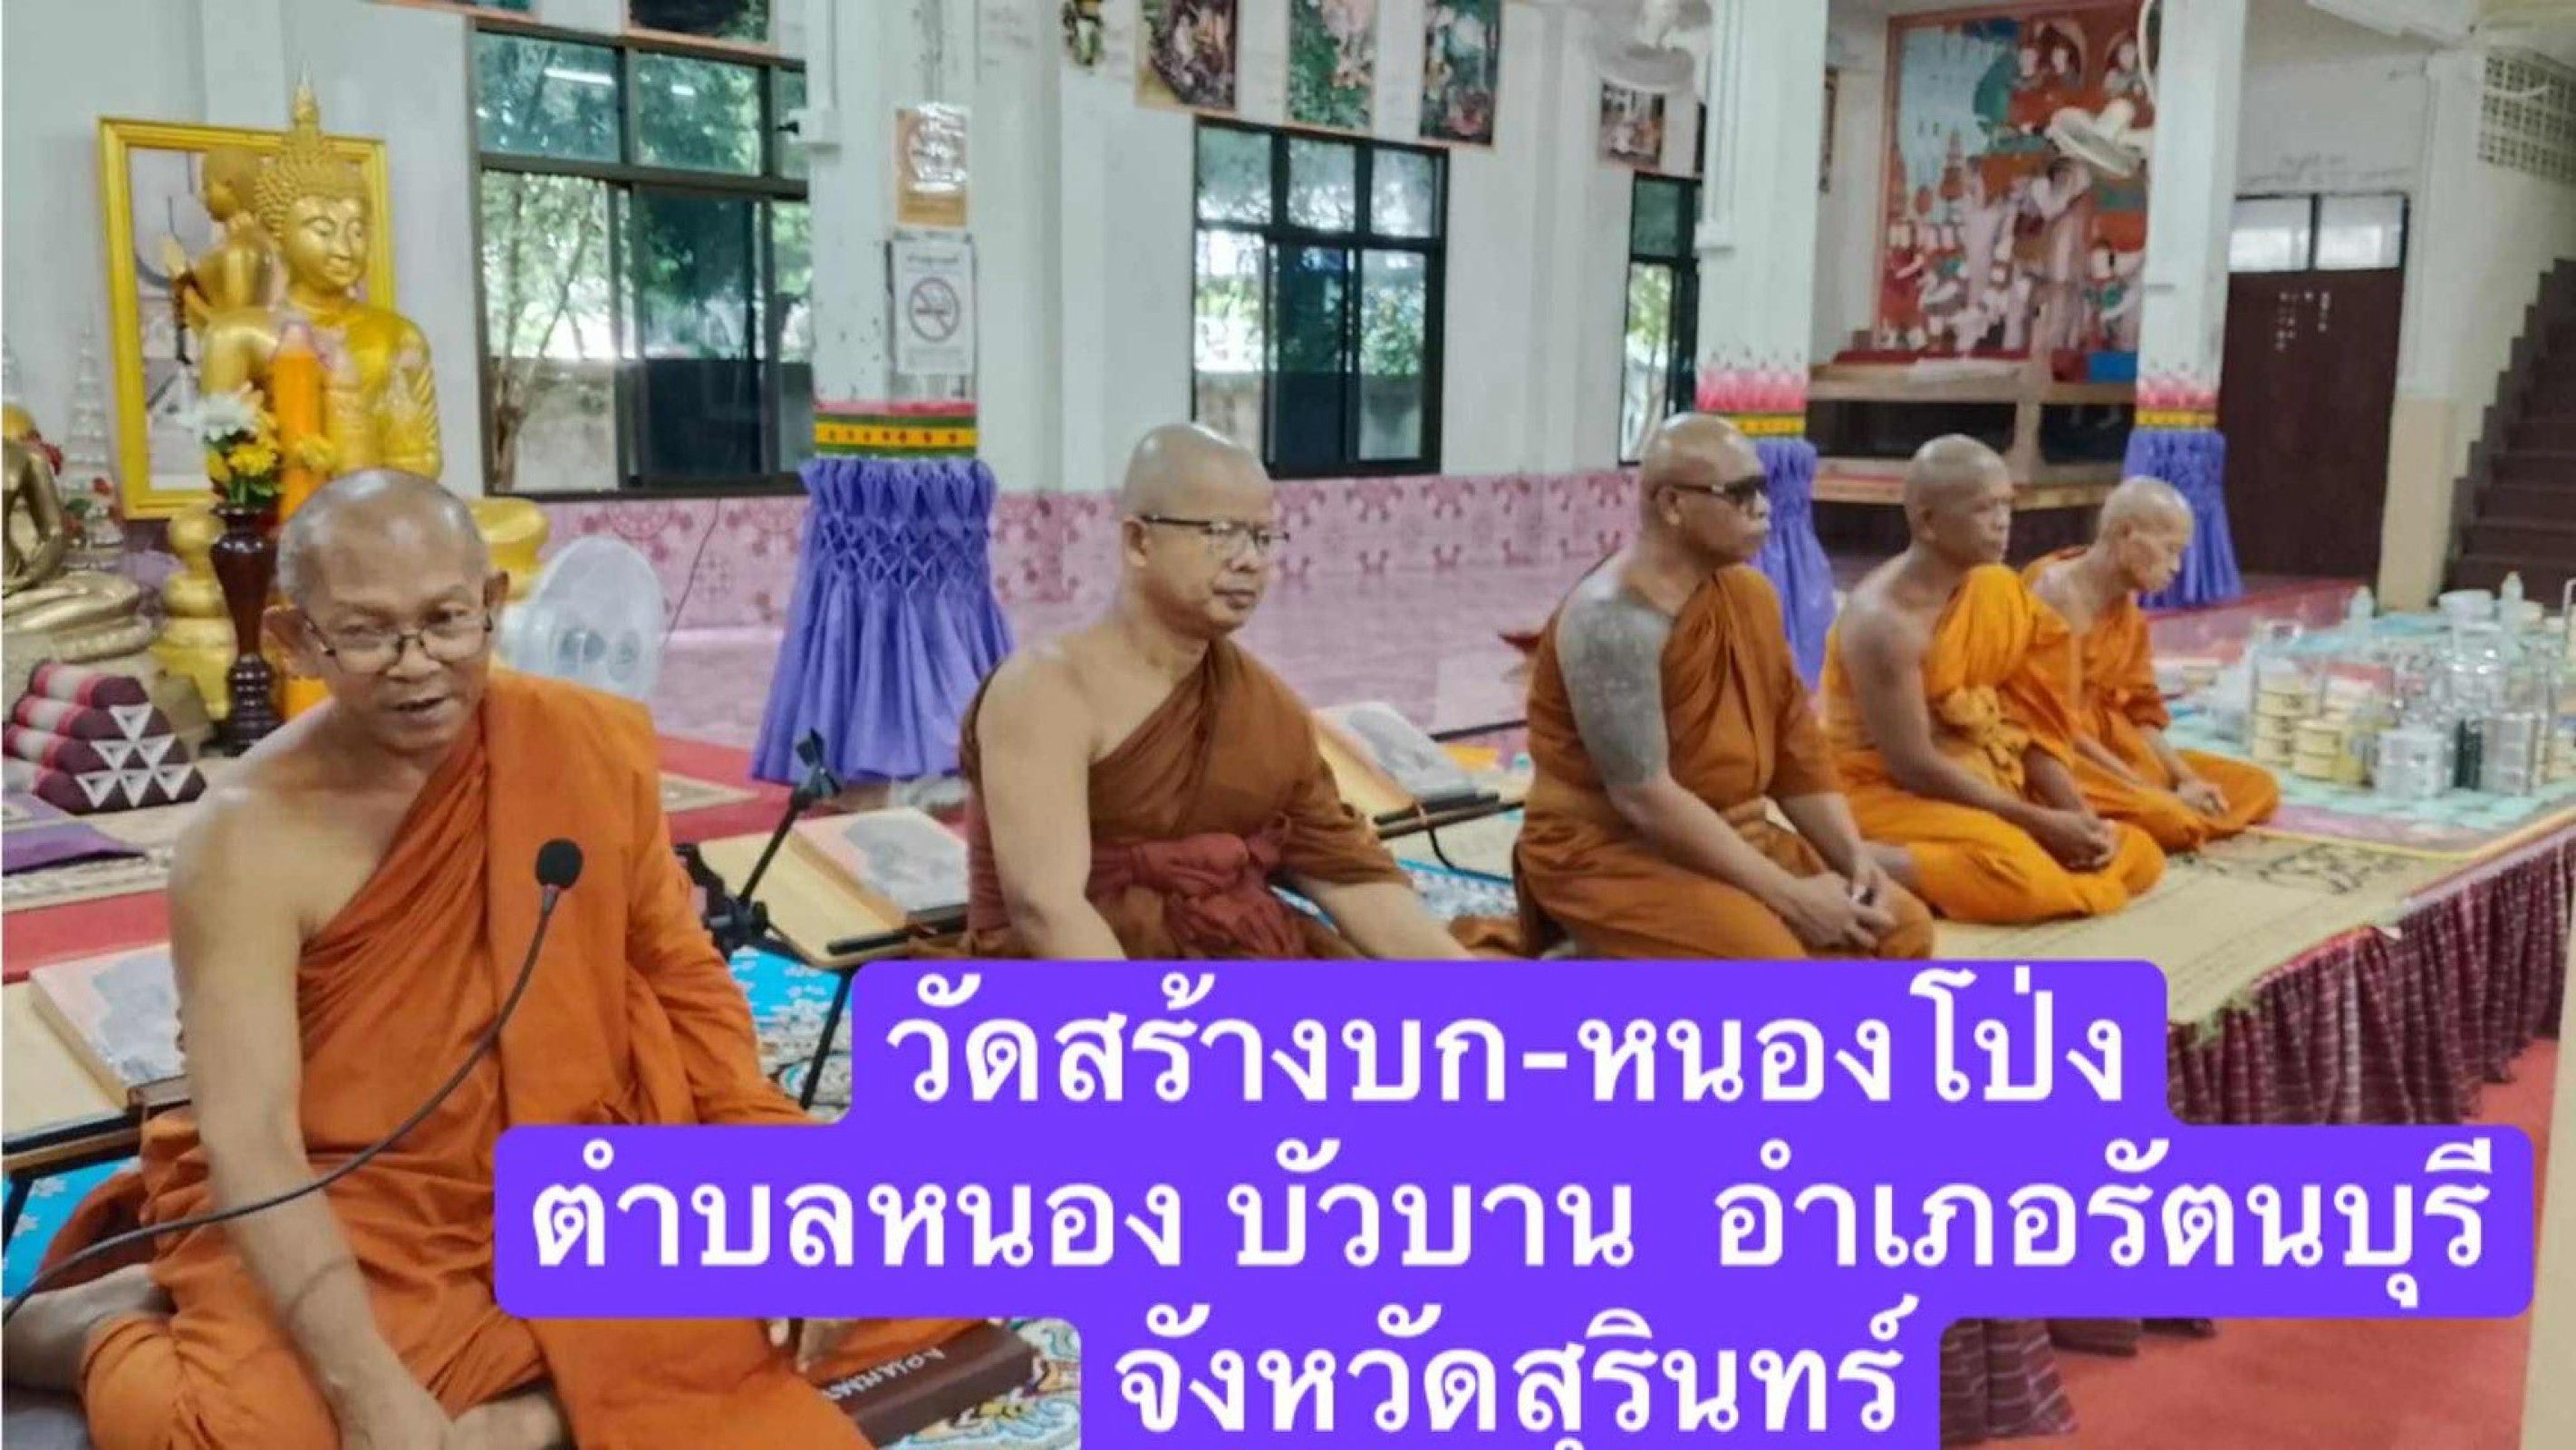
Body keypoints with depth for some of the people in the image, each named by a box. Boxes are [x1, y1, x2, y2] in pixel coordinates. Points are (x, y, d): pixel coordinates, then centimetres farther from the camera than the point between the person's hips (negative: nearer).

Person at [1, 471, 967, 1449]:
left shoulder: (590, 746, -6)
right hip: (352, 1223, -3)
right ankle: (121, 1322, 3)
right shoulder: (250, 841, -16)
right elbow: (248, 1139, -22)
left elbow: (679, 973, 3)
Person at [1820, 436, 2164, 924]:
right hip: (1888, 795, -9)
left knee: (2137, 854, 4)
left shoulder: (1998, 592, 3)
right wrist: (2040, 823, -19)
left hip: (1980, 789, 9)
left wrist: (2077, 814, -7)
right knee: (2014, 873, -34)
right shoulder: (1883, 621, -22)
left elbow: (2024, 725, 7)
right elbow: (1913, 766, -23)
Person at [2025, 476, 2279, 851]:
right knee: (2165, 818, -33)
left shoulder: (2126, 608, 11)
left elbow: (2142, 713, 11)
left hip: (2118, 755, 9)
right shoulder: (2054, 594, -16)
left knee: (2259, 788, 4)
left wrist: (2187, 779, -7)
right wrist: (2156, 791, -19)